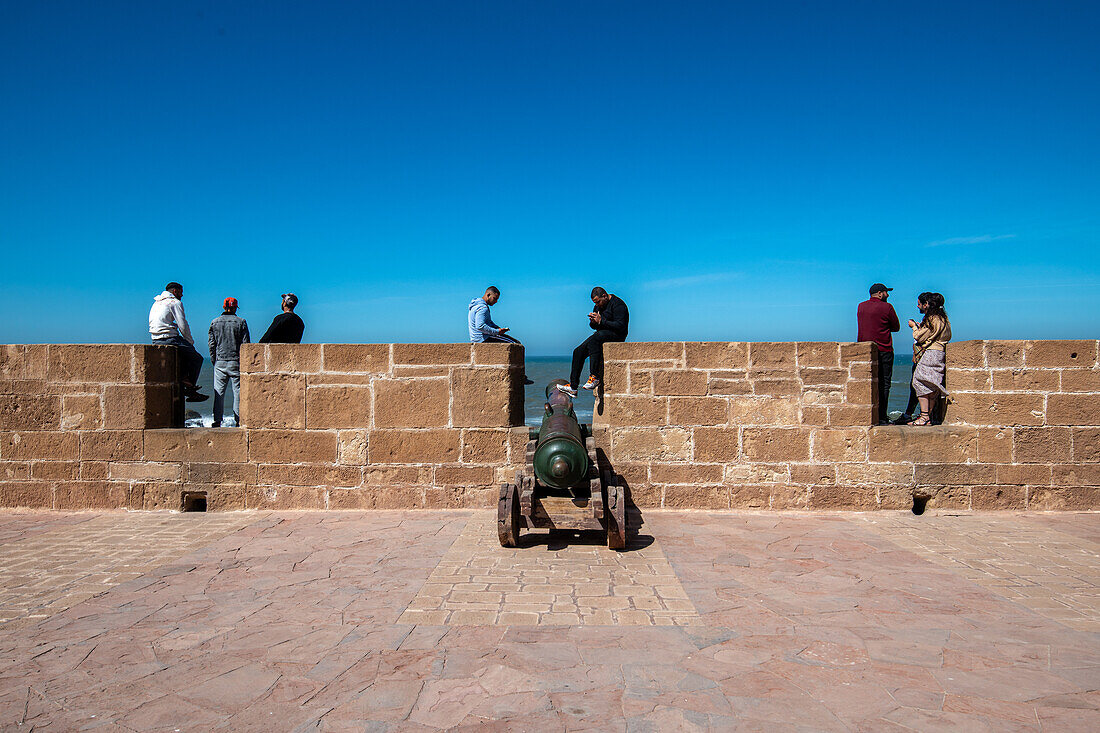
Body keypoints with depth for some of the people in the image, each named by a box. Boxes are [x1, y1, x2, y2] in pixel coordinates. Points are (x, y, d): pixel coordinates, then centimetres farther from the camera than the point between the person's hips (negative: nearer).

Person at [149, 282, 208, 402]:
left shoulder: (156, 303, 23)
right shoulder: (175, 302, -4)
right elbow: (183, 325, -11)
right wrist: (191, 342, 2)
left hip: (156, 341, 9)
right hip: (169, 338, -9)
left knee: (187, 352, 26)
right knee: (197, 358, 3)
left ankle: (184, 379, 11)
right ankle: (190, 389, 1)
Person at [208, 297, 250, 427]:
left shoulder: (214, 322, 6)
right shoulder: (241, 322, -1)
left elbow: (212, 344, 7)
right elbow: (245, 344, -3)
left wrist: (214, 361, 14)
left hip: (220, 362, 2)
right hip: (236, 362, -2)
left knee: (218, 392, 4)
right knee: (238, 391, 1)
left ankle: (217, 421, 3)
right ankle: (238, 420, -1)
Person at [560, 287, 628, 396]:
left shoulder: (617, 304, -11)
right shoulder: (599, 306, 15)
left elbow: (620, 326, -20)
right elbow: (594, 326, 20)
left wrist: (601, 321, -22)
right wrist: (593, 322, -5)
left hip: (616, 336, -9)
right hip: (601, 335, 9)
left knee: (593, 340, -36)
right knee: (578, 352, -8)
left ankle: (594, 377, -34)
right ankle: (573, 387, -9)